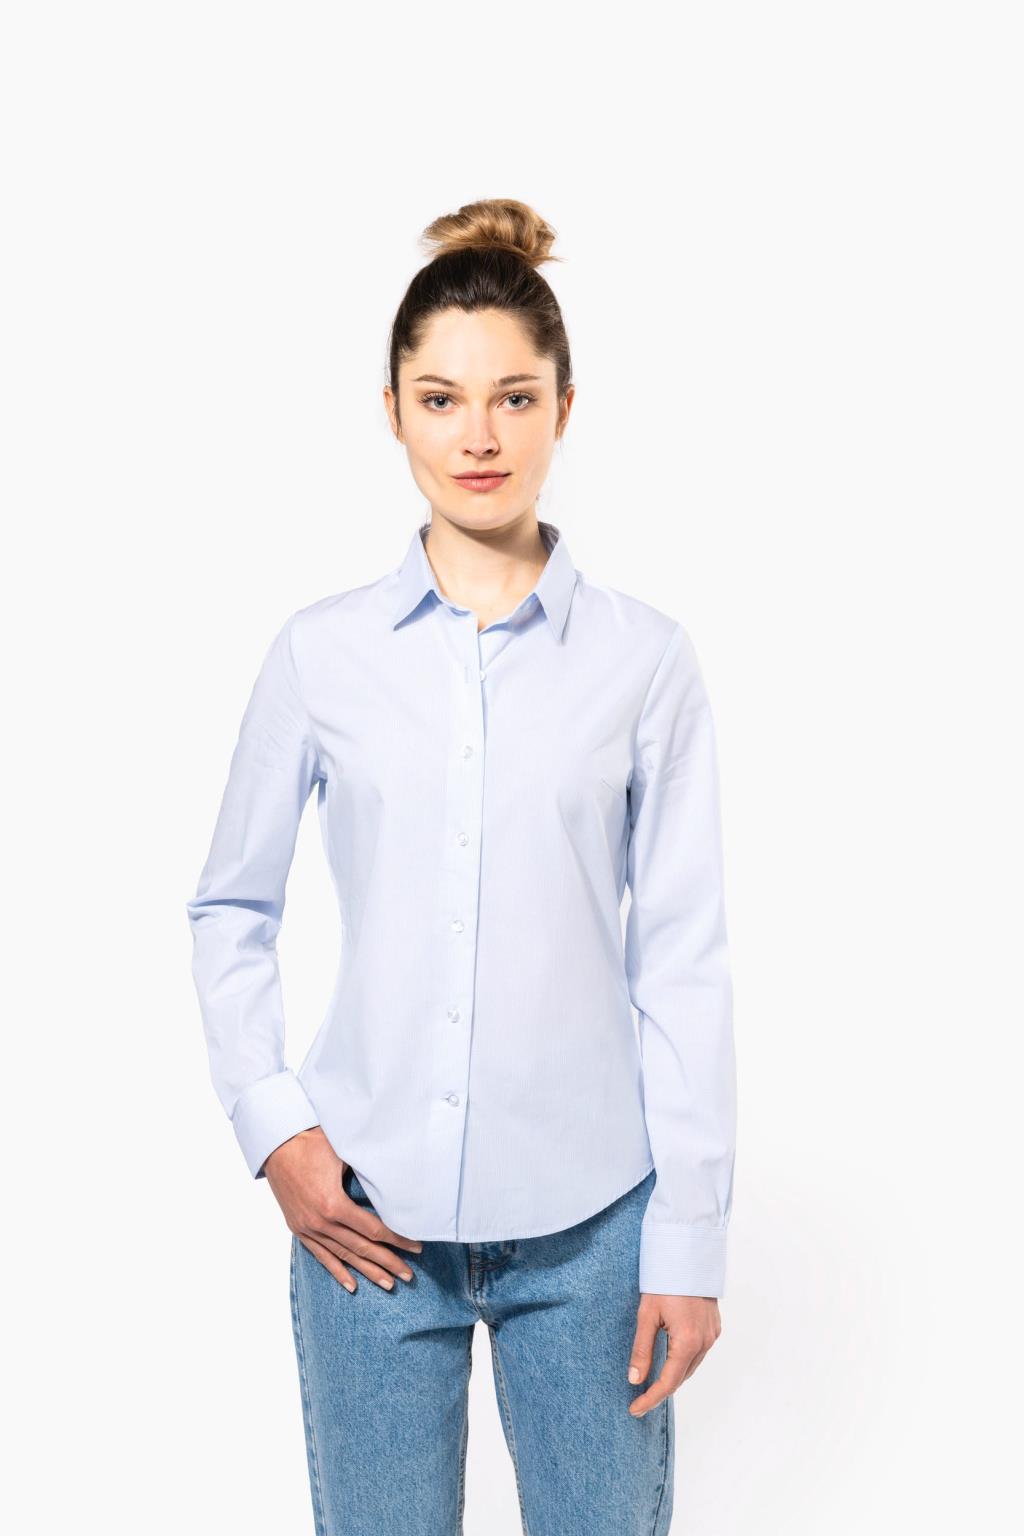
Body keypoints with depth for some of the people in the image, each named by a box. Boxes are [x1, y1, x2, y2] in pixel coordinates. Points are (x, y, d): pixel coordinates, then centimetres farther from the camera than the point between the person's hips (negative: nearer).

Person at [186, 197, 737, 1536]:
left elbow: (684, 959, -2)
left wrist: (689, 1239, -2)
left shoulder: (644, 657, -2)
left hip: (587, 1220, -1)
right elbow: (231, 909, 10)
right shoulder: (322, 653, 1)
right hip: (368, 1212, 1)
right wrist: (272, 1127, -1)